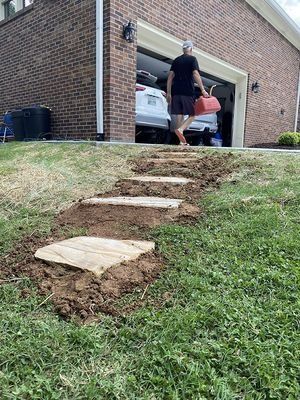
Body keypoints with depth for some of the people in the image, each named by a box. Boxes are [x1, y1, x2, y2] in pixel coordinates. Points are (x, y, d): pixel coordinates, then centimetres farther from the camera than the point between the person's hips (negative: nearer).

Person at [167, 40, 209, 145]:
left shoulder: (176, 60, 17)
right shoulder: (192, 59, 2)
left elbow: (170, 76, 13)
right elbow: (196, 74, -11)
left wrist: (168, 93, 15)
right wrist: (203, 90, -14)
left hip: (176, 92, 5)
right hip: (188, 92, -5)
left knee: (179, 115, 4)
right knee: (192, 114, 3)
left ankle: (182, 141, 1)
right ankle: (180, 129, -22)